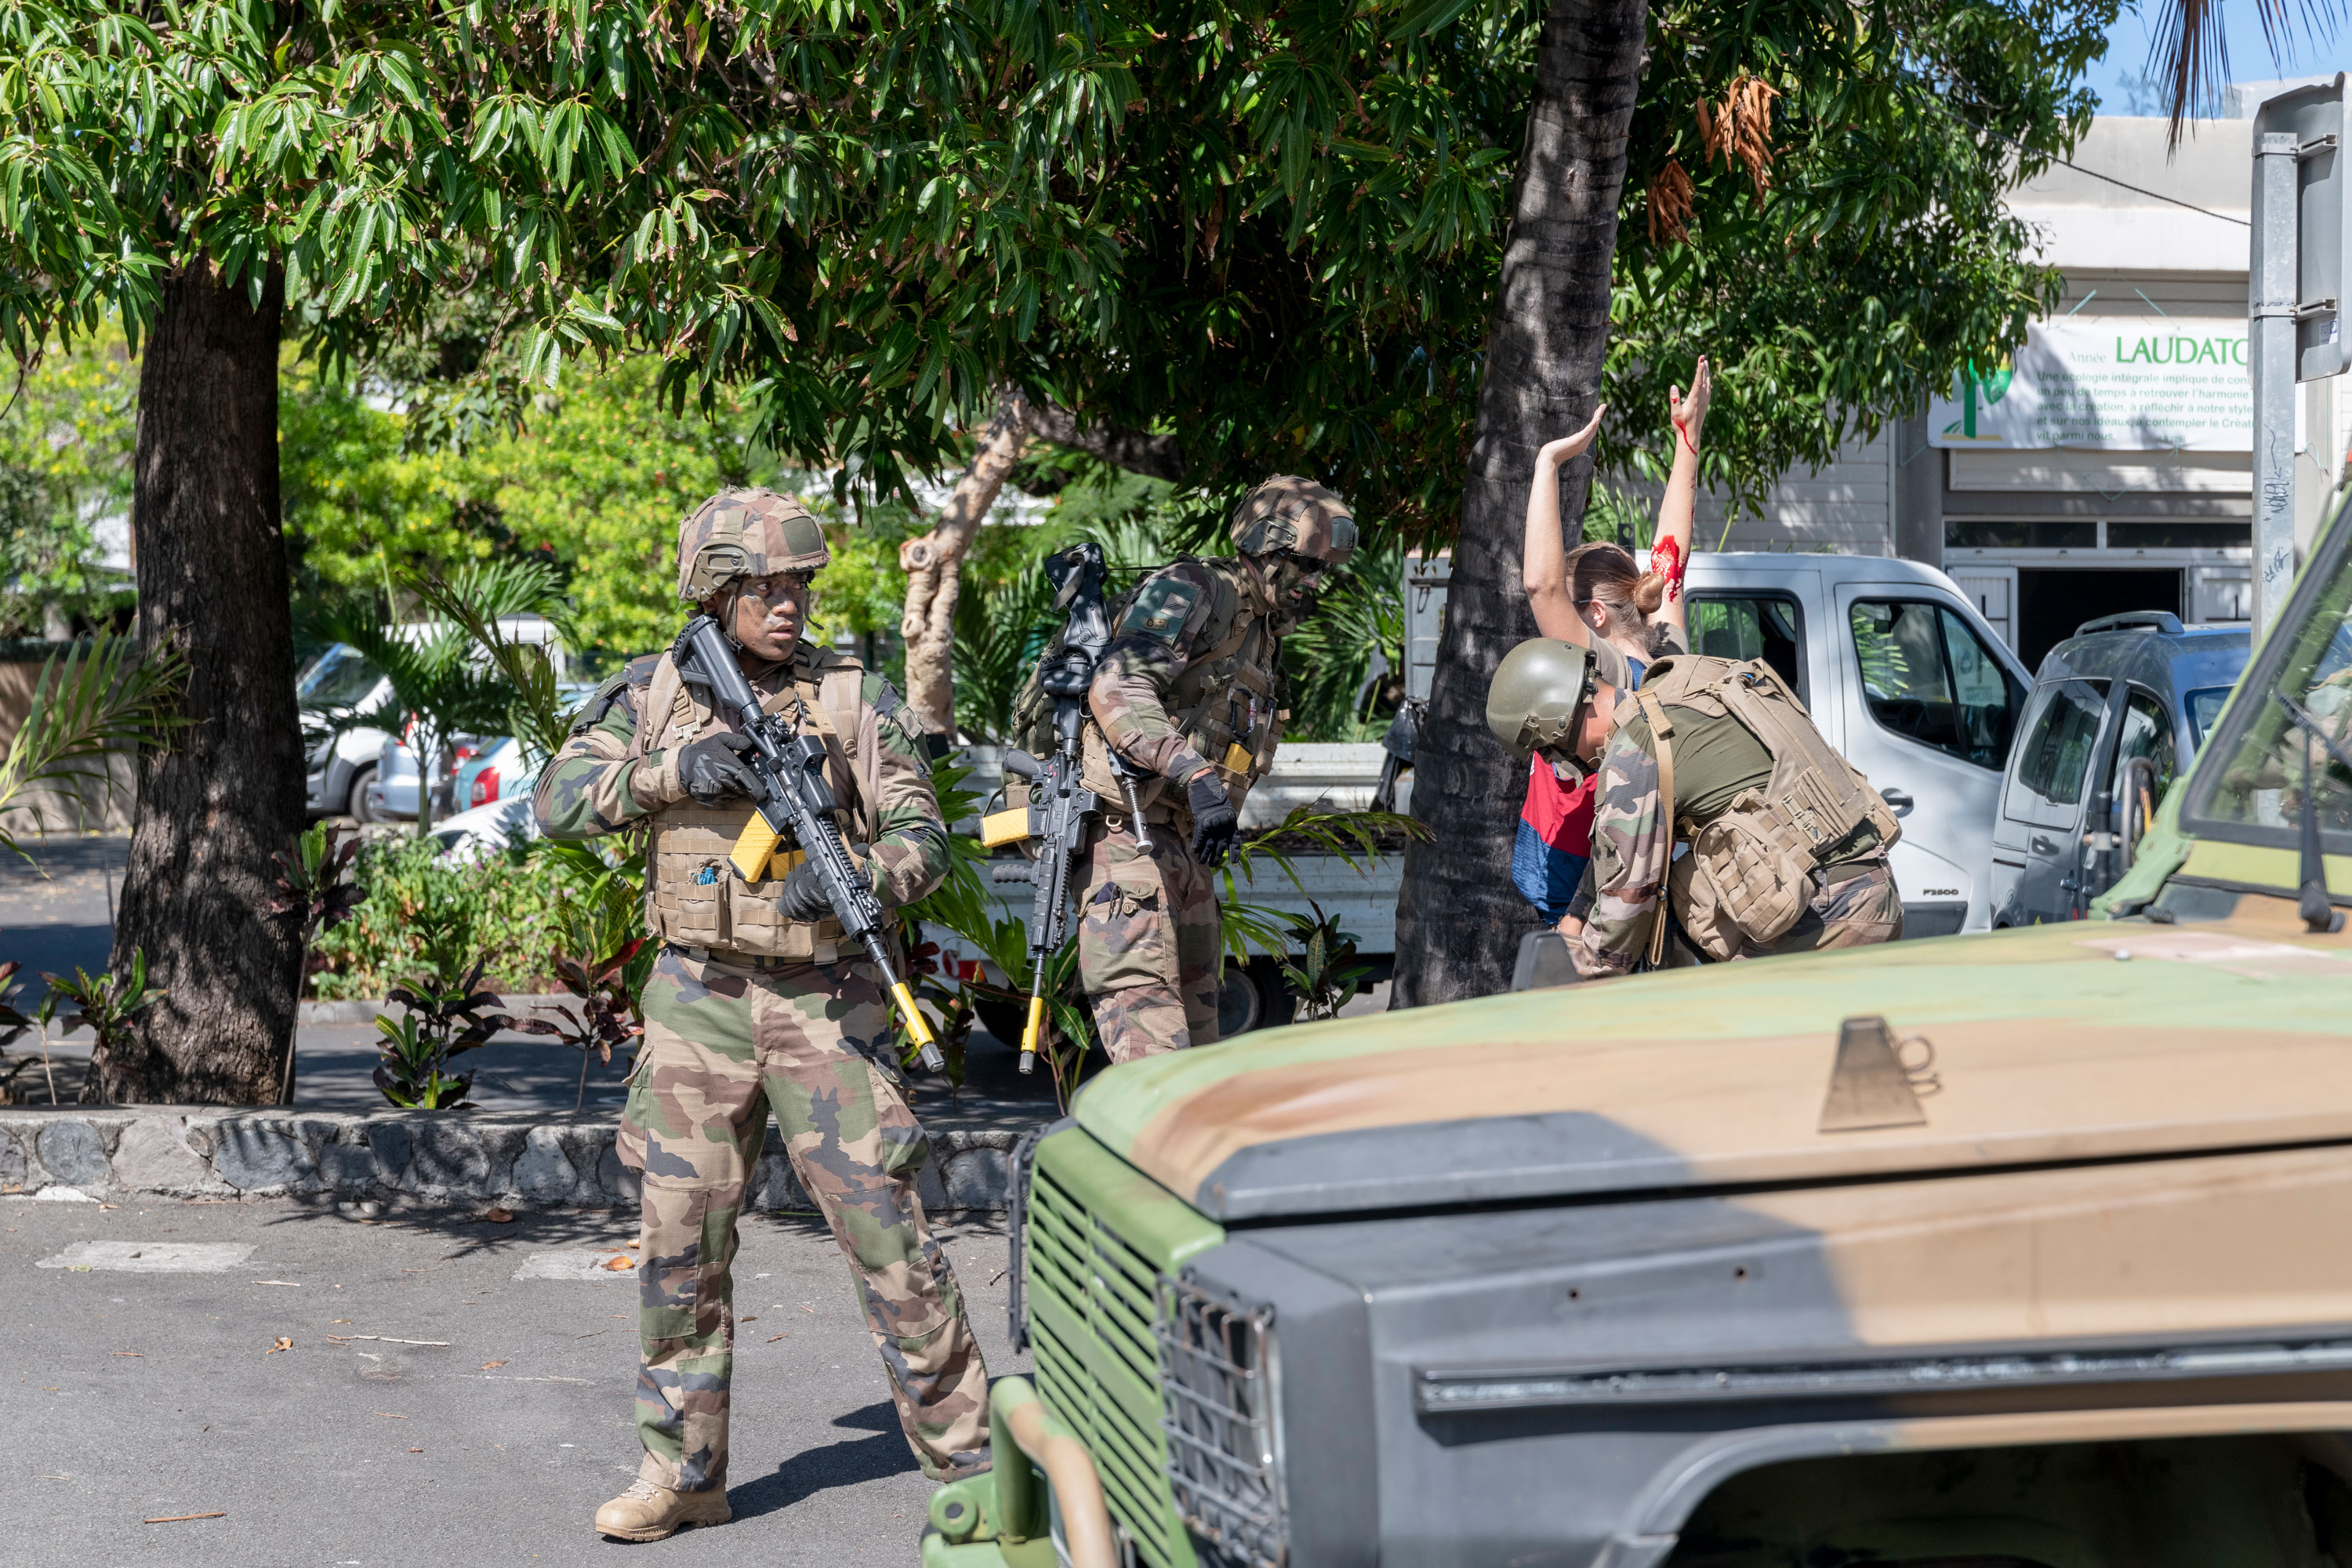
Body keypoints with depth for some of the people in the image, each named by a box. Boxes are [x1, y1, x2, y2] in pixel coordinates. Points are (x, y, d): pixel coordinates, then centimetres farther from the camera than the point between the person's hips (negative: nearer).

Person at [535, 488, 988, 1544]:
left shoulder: (855, 697, 0)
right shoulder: (653, 692, 5)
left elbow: (923, 839, -2)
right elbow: (558, 801, -1)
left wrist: (856, 877, -23)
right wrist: (670, 770, -14)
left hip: (825, 1004, -2)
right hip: (698, 999, 2)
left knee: (886, 1230, -2)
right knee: (681, 1237, 4)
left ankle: (965, 1455, 9)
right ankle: (683, 1473, 16)